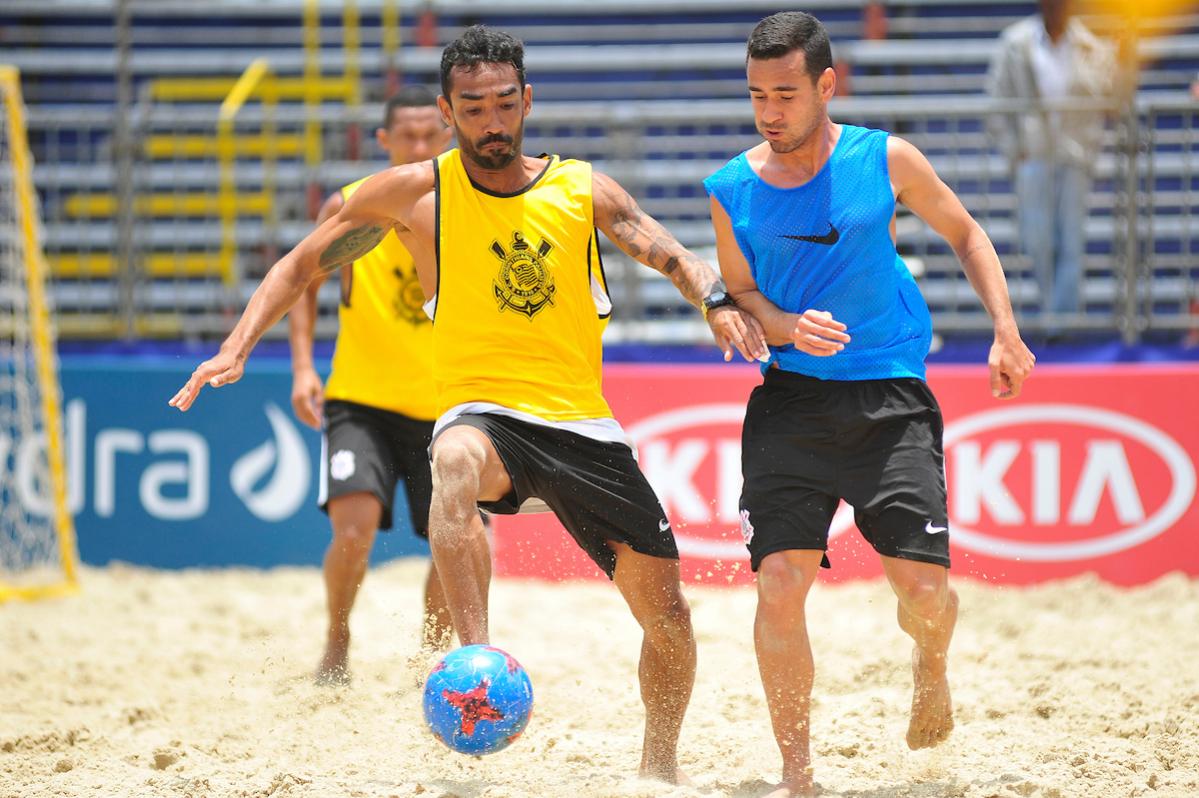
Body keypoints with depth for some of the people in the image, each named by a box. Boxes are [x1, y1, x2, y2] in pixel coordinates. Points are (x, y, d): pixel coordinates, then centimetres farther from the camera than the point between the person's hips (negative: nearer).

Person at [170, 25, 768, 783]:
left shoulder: (584, 190, 7)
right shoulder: (416, 193, 2)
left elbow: (676, 257, -1)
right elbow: (303, 265, 8)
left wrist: (719, 301, -24)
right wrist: (238, 345, -6)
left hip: (584, 424, 3)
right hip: (482, 412, -3)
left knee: (668, 612, 1)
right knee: (457, 461, -42)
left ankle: (661, 764, 26)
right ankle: (477, 655, -50)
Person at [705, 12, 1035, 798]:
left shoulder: (884, 160, -1)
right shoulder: (733, 189, 1)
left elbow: (966, 234, 12)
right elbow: (739, 295, 9)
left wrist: (1006, 331, 3)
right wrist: (789, 327, -13)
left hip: (891, 398, -1)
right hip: (792, 400, 1)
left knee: (924, 587, -8)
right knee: (779, 583, -12)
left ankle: (931, 667, 30)